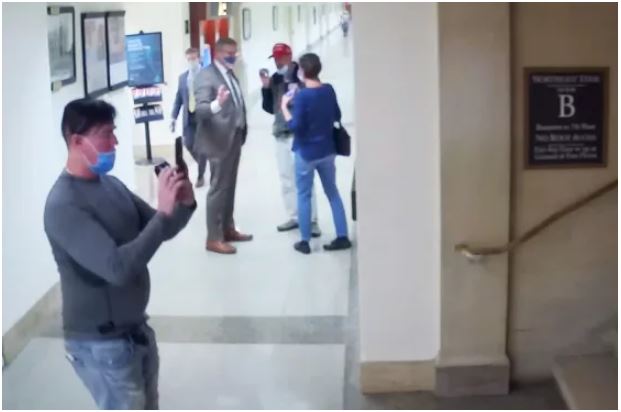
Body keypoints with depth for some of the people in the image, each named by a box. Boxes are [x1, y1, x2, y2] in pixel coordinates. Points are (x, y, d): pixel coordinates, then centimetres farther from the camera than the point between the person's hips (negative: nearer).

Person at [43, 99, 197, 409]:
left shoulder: (110, 184, 3)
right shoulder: (63, 205, -23)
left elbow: (158, 231, 9)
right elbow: (117, 268, -32)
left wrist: (184, 205, -12)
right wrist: (164, 212, -32)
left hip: (136, 328, 8)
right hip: (101, 343, -8)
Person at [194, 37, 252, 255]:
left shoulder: (230, 74, 14)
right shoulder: (206, 75, -13)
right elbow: (200, 109, -24)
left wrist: (242, 129, 10)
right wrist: (217, 104, -42)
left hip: (235, 138, 9)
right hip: (219, 140, -9)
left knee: (229, 187, 16)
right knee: (218, 189, -5)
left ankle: (228, 229, 26)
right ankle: (213, 238, 1)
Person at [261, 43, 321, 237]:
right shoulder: (275, 79, 11)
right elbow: (270, 108, 12)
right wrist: (266, 88, 0)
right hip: (281, 135, 7)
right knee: (286, 180, 12)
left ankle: (311, 220, -2)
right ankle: (294, 217, 22)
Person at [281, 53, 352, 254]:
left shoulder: (301, 95, -17)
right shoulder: (329, 90, 0)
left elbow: (295, 126, -18)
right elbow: (337, 116, 11)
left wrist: (284, 106, -8)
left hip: (306, 152, -5)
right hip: (327, 150, 5)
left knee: (303, 195, 6)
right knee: (332, 192, 14)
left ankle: (305, 242, 10)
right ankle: (342, 237, 13)